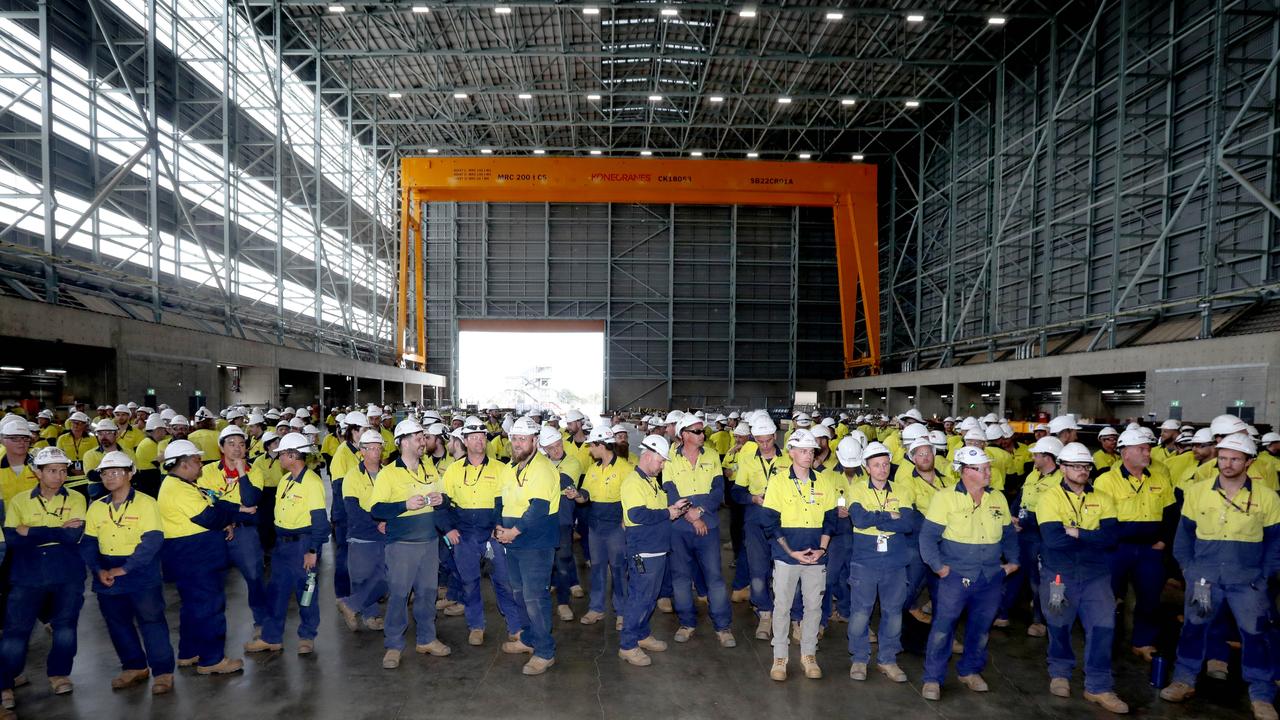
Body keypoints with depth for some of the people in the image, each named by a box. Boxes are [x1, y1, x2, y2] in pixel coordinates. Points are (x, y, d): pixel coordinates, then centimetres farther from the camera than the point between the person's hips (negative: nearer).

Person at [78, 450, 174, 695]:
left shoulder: (146, 503, -10)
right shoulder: (96, 507, 6)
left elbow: (152, 541, -17)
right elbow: (88, 544, 7)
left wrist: (124, 569, -21)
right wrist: (98, 570, -10)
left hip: (143, 575, -6)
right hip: (107, 577, 6)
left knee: (151, 621, -1)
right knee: (118, 624, 15)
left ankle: (163, 672, 9)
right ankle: (135, 667, 32)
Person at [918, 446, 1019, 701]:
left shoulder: (998, 498, 6)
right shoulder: (946, 497, -11)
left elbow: (1008, 534, 18)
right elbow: (928, 535, -10)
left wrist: (1012, 560, 9)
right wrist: (938, 566, -14)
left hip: (991, 577, 5)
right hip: (956, 576, -5)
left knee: (981, 627, 15)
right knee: (943, 626, -2)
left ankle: (970, 670, 34)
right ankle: (932, 678, 10)